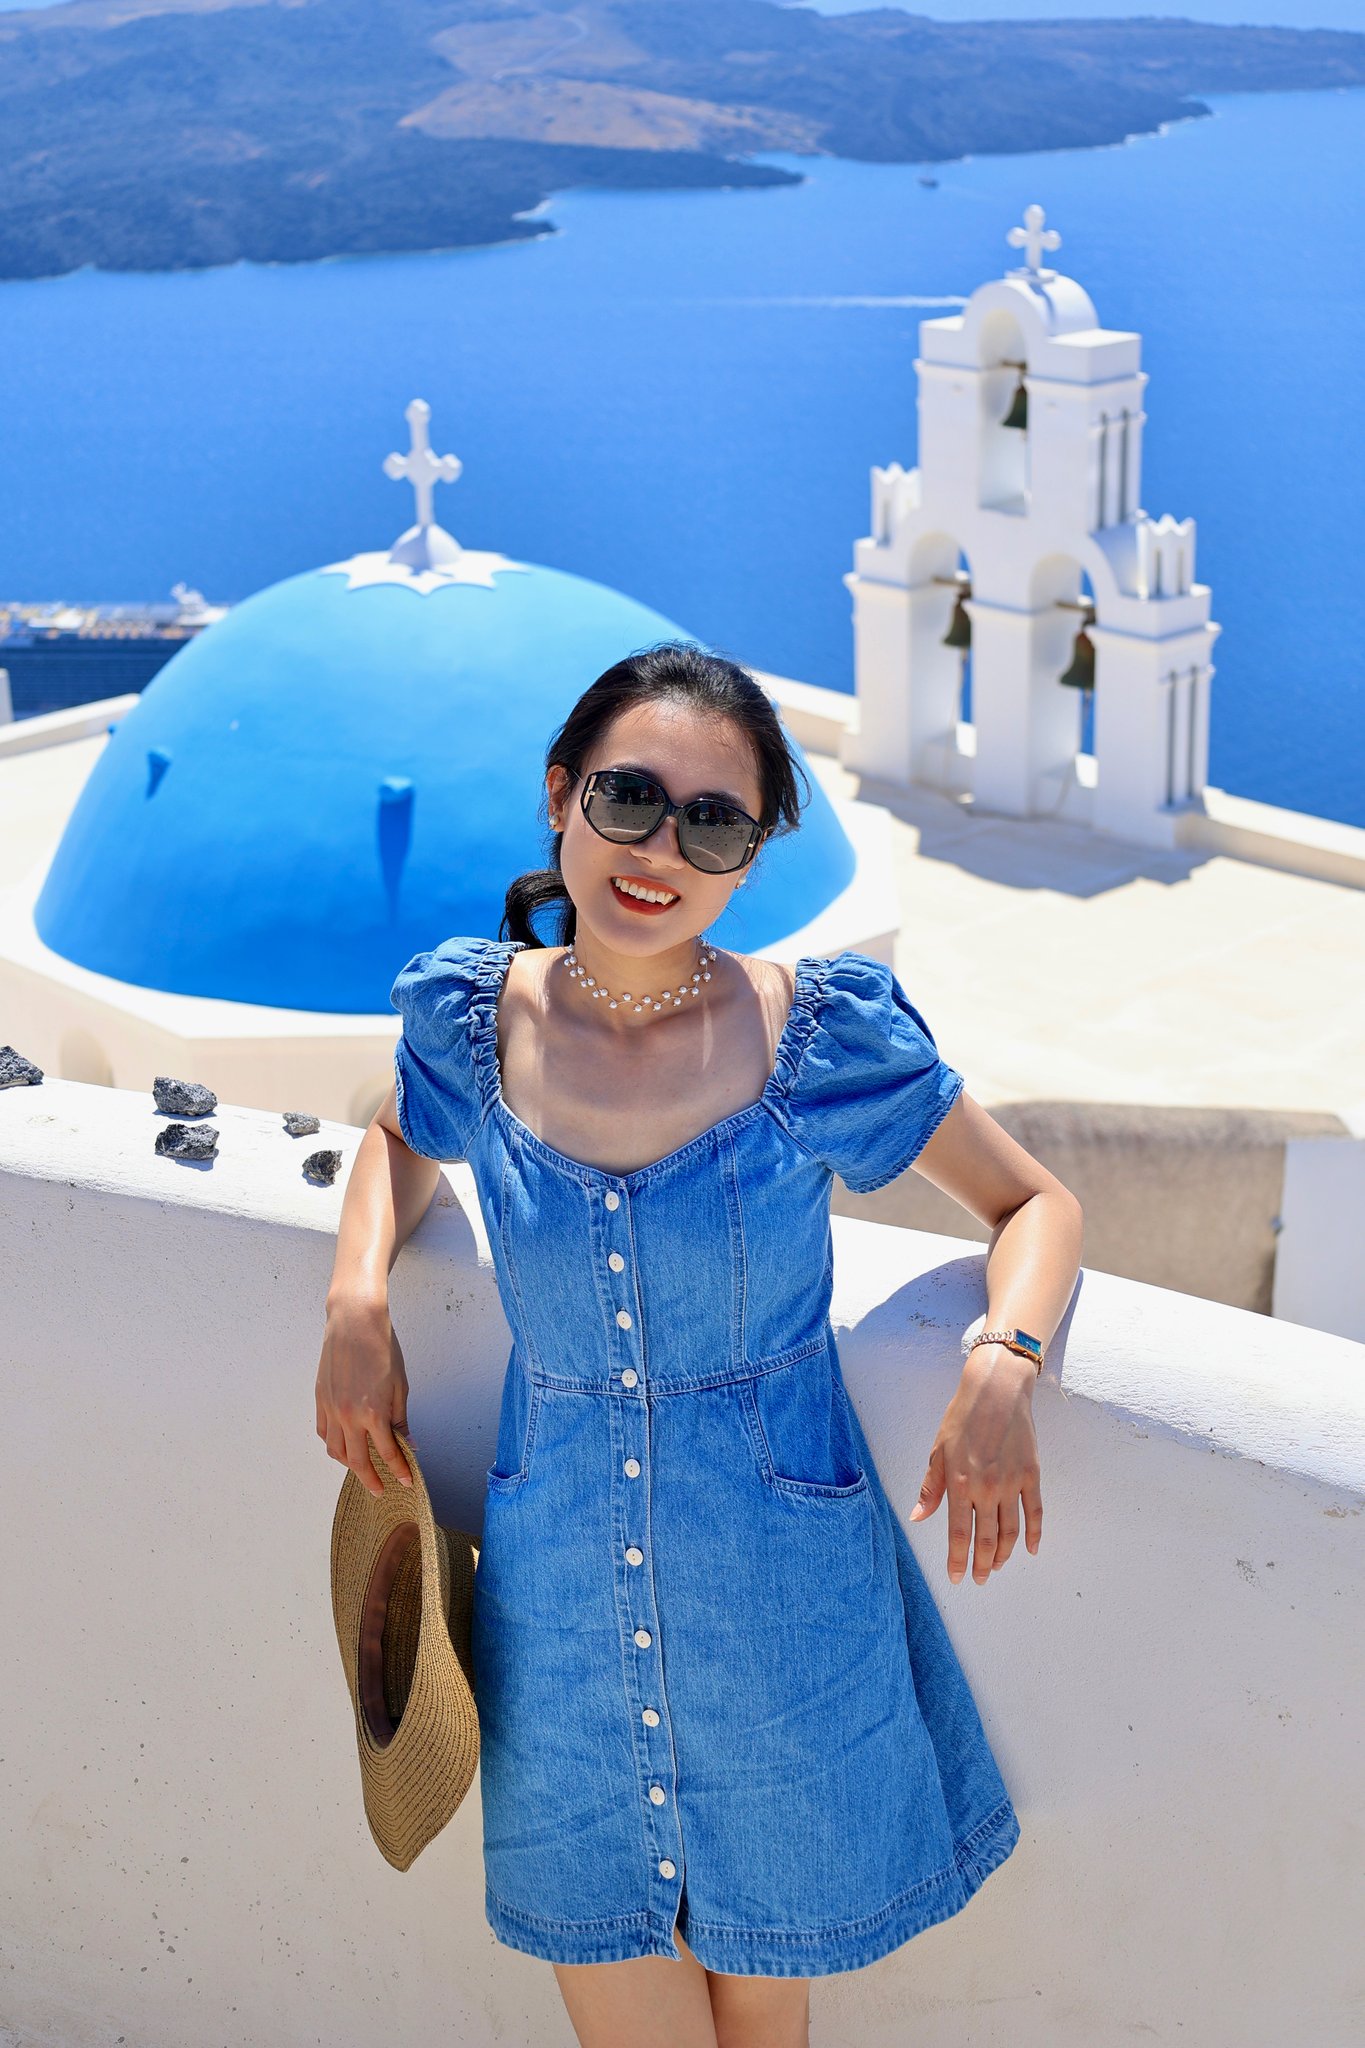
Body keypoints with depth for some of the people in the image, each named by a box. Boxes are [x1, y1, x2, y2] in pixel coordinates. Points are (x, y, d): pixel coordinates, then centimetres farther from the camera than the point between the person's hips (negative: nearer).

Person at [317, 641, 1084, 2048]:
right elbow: (398, 1137, 18)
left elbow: (1036, 1204, 1)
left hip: (783, 1612, -1)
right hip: (562, 1603, 2)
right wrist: (356, 1302, 0)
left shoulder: (824, 1032, -12)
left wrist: (1002, 1365, -19)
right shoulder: (473, 1013, -5)